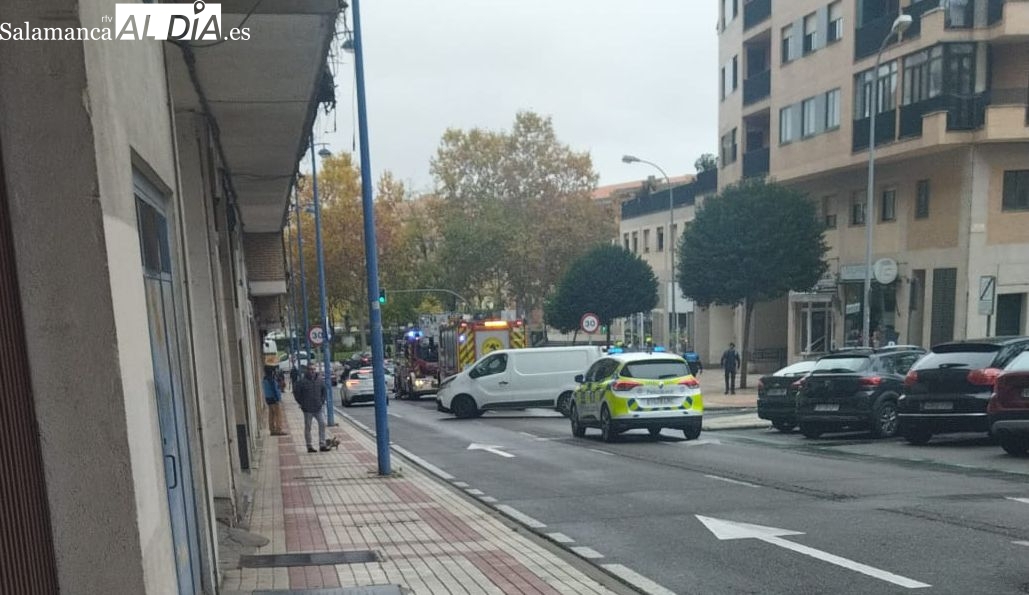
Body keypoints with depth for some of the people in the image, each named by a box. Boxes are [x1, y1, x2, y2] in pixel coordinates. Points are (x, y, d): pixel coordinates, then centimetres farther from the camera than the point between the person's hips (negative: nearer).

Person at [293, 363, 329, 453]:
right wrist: (302, 403, -5)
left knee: (322, 424, -5)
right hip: (308, 409, -3)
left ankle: (322, 445, 0)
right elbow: (296, 393, -4)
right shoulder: (302, 381, -9)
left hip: (319, 408, 4)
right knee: (308, 427, 6)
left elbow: (324, 390, 21)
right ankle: (309, 446, 14)